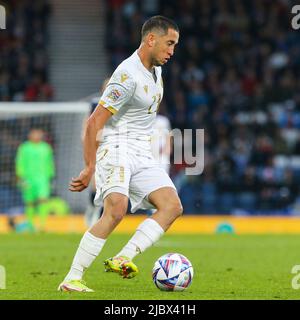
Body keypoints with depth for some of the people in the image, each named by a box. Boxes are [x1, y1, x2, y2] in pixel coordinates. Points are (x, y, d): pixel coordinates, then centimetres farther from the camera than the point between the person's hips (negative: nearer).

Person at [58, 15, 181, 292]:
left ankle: (122, 259, -22)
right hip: (116, 148, -9)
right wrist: (90, 169, -20)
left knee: (173, 206, -12)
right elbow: (95, 122, -19)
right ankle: (72, 279, -24)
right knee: (116, 209, -28)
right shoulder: (128, 75, -16)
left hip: (142, 155, 9)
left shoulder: (155, 70, 14)